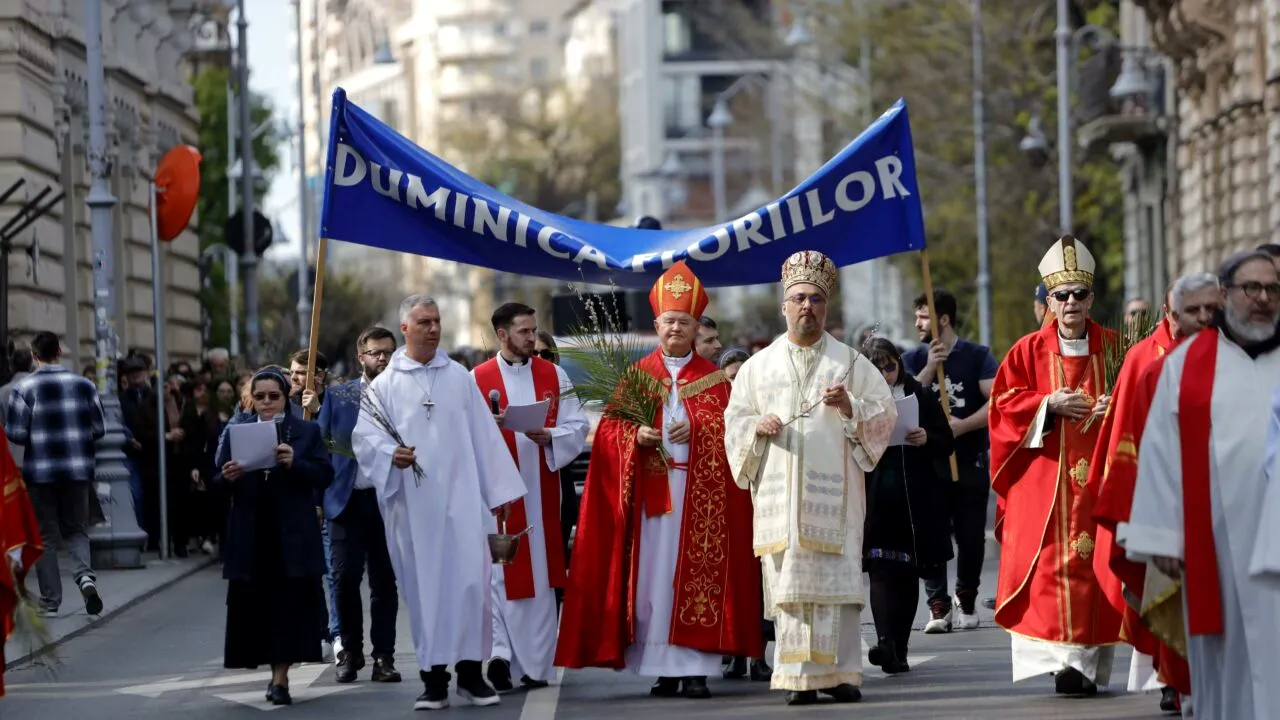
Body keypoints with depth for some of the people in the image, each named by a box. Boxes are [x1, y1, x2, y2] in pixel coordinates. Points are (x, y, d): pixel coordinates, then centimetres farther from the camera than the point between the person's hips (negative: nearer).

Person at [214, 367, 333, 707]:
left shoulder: (307, 432, 5)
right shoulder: (235, 432, 10)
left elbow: (324, 475, -3)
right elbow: (217, 482, 8)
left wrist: (295, 463, -19)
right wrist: (227, 478, -15)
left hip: (293, 534, -2)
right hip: (250, 534, 2)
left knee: (290, 604, -4)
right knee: (255, 605, 3)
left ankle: (281, 677, -2)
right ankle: (277, 672, 16)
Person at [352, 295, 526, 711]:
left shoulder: (460, 377, 10)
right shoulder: (384, 385, 5)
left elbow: (484, 435, 9)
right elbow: (364, 437, -3)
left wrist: (499, 491, 6)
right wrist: (391, 454, -24)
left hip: (461, 498, 1)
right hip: (413, 504, -1)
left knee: (470, 580, -5)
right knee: (424, 585, 1)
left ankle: (470, 670, 3)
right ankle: (433, 677, 6)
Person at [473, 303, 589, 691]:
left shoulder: (554, 375, 8)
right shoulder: (477, 379, 1)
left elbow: (578, 426, 3)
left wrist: (550, 436, -15)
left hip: (540, 490, 3)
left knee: (539, 571, 5)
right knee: (500, 570, -9)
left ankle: (535, 662, 10)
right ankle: (501, 653, -13)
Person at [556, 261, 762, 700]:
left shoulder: (713, 378, 9)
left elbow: (730, 427, 0)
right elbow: (609, 427, 5)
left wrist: (696, 429, -16)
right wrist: (635, 435, -14)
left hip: (699, 492, -1)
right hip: (650, 490, 1)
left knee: (696, 575, -5)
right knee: (652, 576, -2)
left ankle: (696, 667, -5)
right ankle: (664, 669, 2)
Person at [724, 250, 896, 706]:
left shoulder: (851, 362, 10)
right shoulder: (759, 366, 15)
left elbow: (885, 413, 5)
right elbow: (734, 421, 14)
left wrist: (850, 407, -13)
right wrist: (758, 426, -7)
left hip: (833, 493, -1)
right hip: (780, 494, 1)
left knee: (837, 581, -7)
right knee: (788, 581, -4)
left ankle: (840, 673, -4)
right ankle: (799, 677, -3)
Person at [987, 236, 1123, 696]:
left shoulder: (1114, 348, 8)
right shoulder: (1029, 351, 6)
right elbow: (1004, 404, 3)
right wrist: (1049, 405, -11)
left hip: (1100, 476, 1)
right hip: (1044, 480, -1)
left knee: (1096, 564, -3)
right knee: (1050, 563, -9)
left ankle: (1090, 664, 1)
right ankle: (1062, 658, -9)